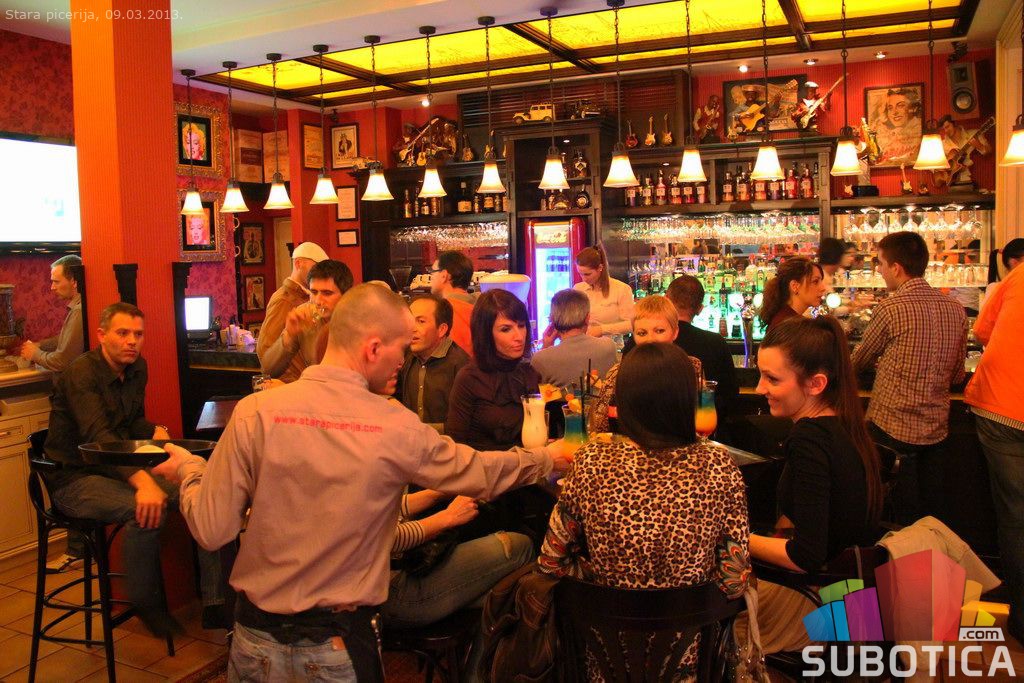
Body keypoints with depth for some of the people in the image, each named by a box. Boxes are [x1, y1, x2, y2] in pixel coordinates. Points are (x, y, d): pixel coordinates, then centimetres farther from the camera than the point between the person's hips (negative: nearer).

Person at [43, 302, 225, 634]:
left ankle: (214, 604, -11)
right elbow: (97, 436, -35)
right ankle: (146, 604, -11)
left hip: (119, 468, 7)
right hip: (75, 478, -7)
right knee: (146, 510, -35)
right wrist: (141, 480, -50)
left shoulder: (137, 367, 5)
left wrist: (156, 430, -9)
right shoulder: (82, 372, -20)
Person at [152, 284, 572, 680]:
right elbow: (482, 474, -1)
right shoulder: (397, 428, -15)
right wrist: (549, 457, 16)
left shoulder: (255, 412, -15)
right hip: (342, 645, -1)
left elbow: (211, 530, -11)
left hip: (257, 640, 2)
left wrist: (189, 468, 9)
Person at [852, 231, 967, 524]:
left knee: (900, 520, 6)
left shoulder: (891, 308, -15)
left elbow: (858, 362, -1)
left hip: (893, 427, -6)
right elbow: (957, 374, 12)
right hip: (936, 428, 6)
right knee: (931, 515, 16)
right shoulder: (955, 309, 3)